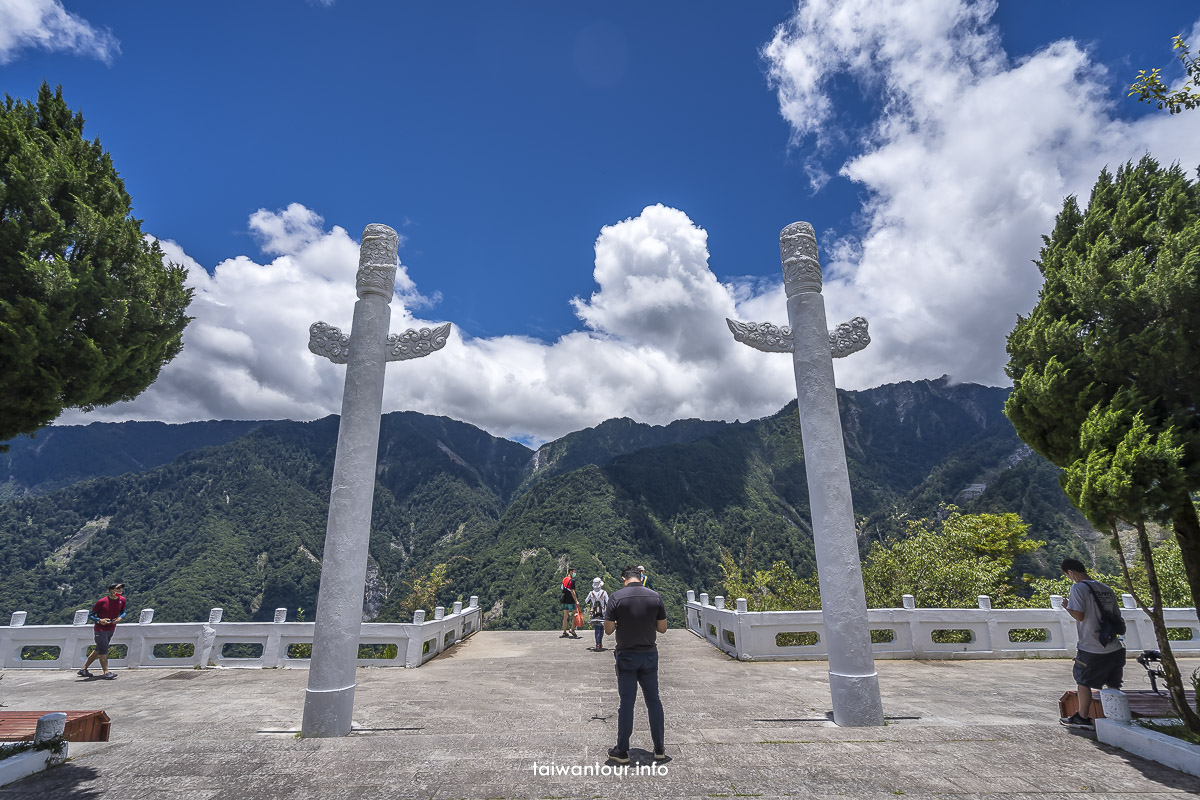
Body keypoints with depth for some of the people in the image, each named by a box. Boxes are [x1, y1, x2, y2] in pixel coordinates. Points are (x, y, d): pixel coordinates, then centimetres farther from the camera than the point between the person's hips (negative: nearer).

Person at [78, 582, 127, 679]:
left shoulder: (122, 600, 0)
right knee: (103, 651, -8)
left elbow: (123, 612, 13)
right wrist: (99, 620, -23)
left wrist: (120, 618, -8)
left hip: (111, 629, 6)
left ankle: (83, 669, 28)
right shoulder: (102, 601, -15)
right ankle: (106, 672, -7)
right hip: (100, 629, -6)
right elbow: (90, 615, -6)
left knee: (99, 650, 14)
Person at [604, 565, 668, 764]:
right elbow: (662, 628, 1)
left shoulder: (616, 597, -12)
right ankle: (659, 749, 22)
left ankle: (622, 751, 16)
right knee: (654, 701, 14)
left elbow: (608, 630, -11)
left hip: (626, 656, -2)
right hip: (650, 655, 2)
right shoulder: (655, 596, -4)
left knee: (627, 703, 6)